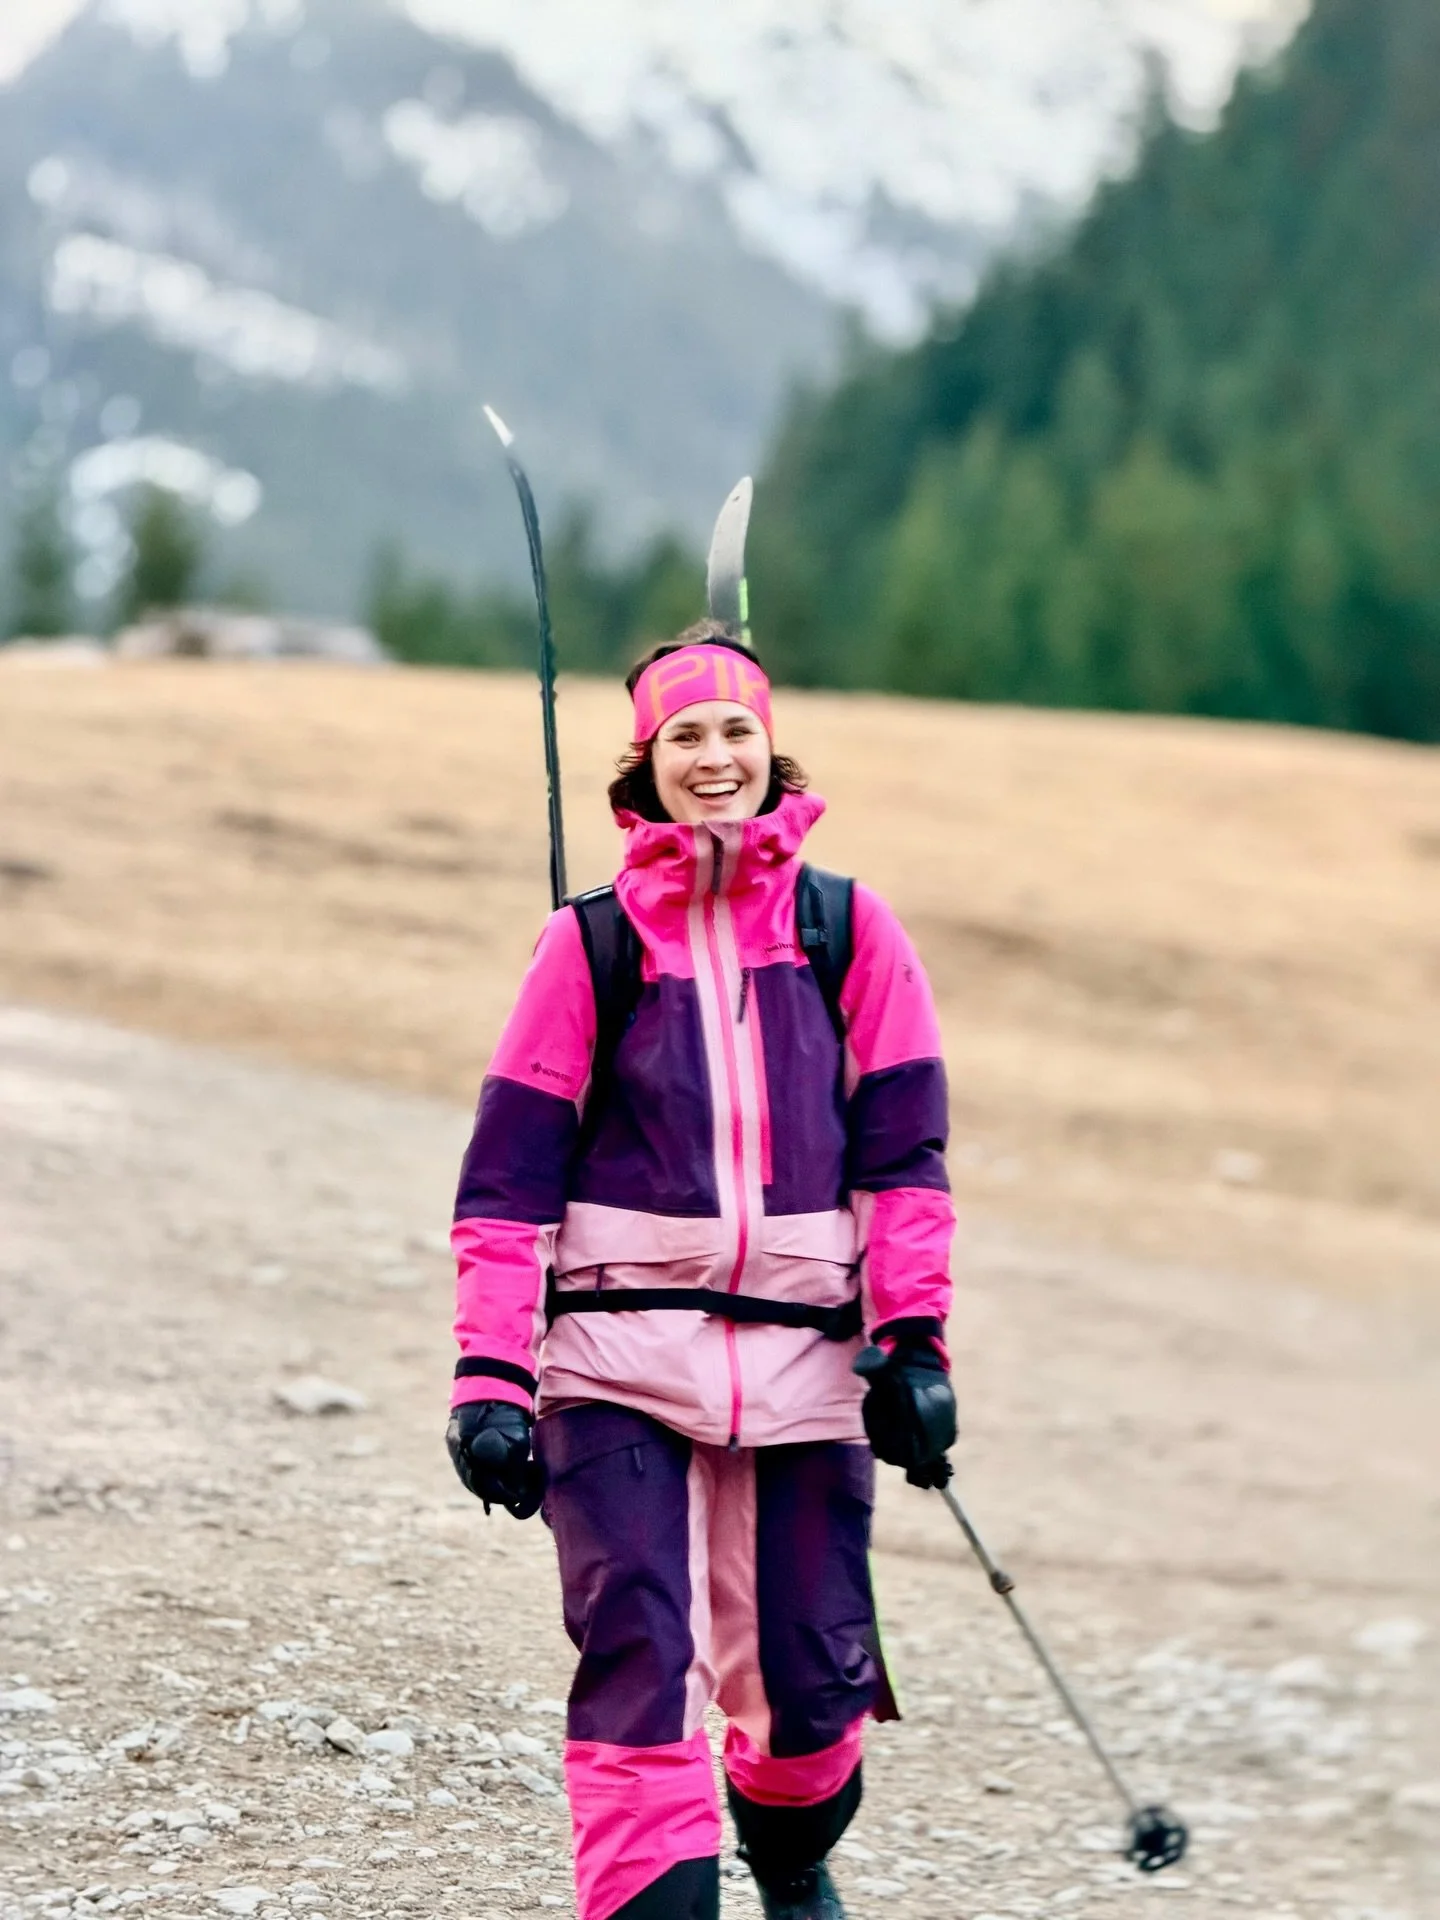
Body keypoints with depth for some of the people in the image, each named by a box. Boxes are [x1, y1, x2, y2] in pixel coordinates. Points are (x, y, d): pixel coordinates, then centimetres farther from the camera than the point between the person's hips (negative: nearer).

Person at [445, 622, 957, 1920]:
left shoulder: (851, 933, 8)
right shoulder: (591, 944, 4)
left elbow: (903, 1151, 6)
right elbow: (510, 1172, 2)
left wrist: (915, 1340, -3)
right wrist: (491, 1374, -6)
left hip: (804, 1353, 1)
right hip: (621, 1351, -1)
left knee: (817, 1684, 6)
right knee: (639, 1663, -13)